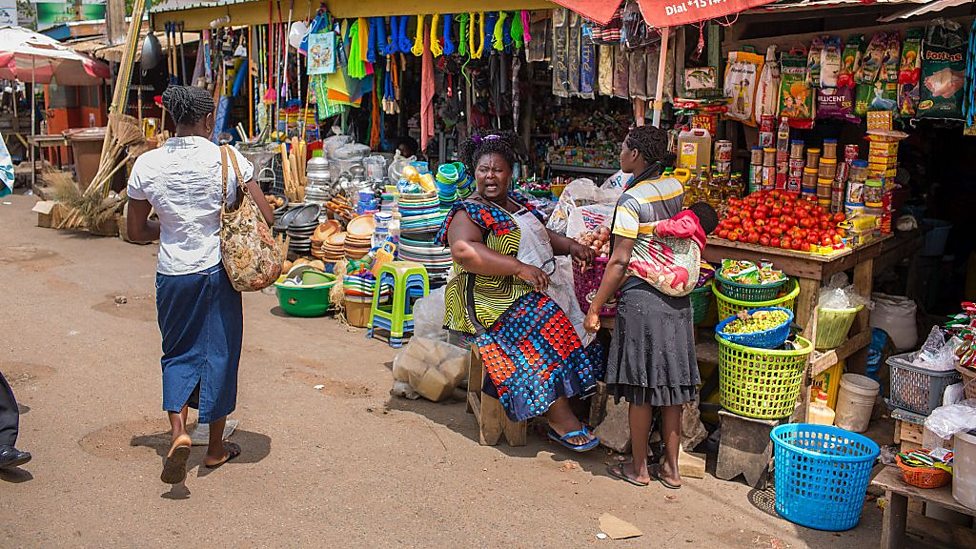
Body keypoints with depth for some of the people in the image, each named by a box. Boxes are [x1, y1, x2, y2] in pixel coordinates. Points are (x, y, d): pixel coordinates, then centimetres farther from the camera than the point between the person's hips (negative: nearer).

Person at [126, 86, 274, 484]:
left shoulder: (147, 164, -4)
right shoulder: (228, 159, -10)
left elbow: (136, 231, 4)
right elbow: (266, 218, -10)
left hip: (172, 274, 1)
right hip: (217, 271, -1)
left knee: (177, 353, 18)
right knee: (219, 354, 12)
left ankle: (178, 432, -2)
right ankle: (216, 448, 24)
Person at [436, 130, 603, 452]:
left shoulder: (518, 206, 23)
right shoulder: (468, 213, -3)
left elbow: (544, 235, 31)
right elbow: (463, 250, -22)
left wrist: (571, 246, 8)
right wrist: (520, 268, -25)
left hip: (540, 290, 9)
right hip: (489, 299, -9)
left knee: (582, 310, -13)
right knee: (544, 323, -31)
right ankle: (560, 419, -26)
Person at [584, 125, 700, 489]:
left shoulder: (631, 199, -15)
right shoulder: (676, 188, 5)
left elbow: (620, 261, -18)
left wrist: (595, 309, -12)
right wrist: (613, 232, 25)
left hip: (641, 299, -6)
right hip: (677, 298, 7)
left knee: (641, 388, 5)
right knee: (672, 383, 13)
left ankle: (639, 468, 19)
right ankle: (671, 467, 23)